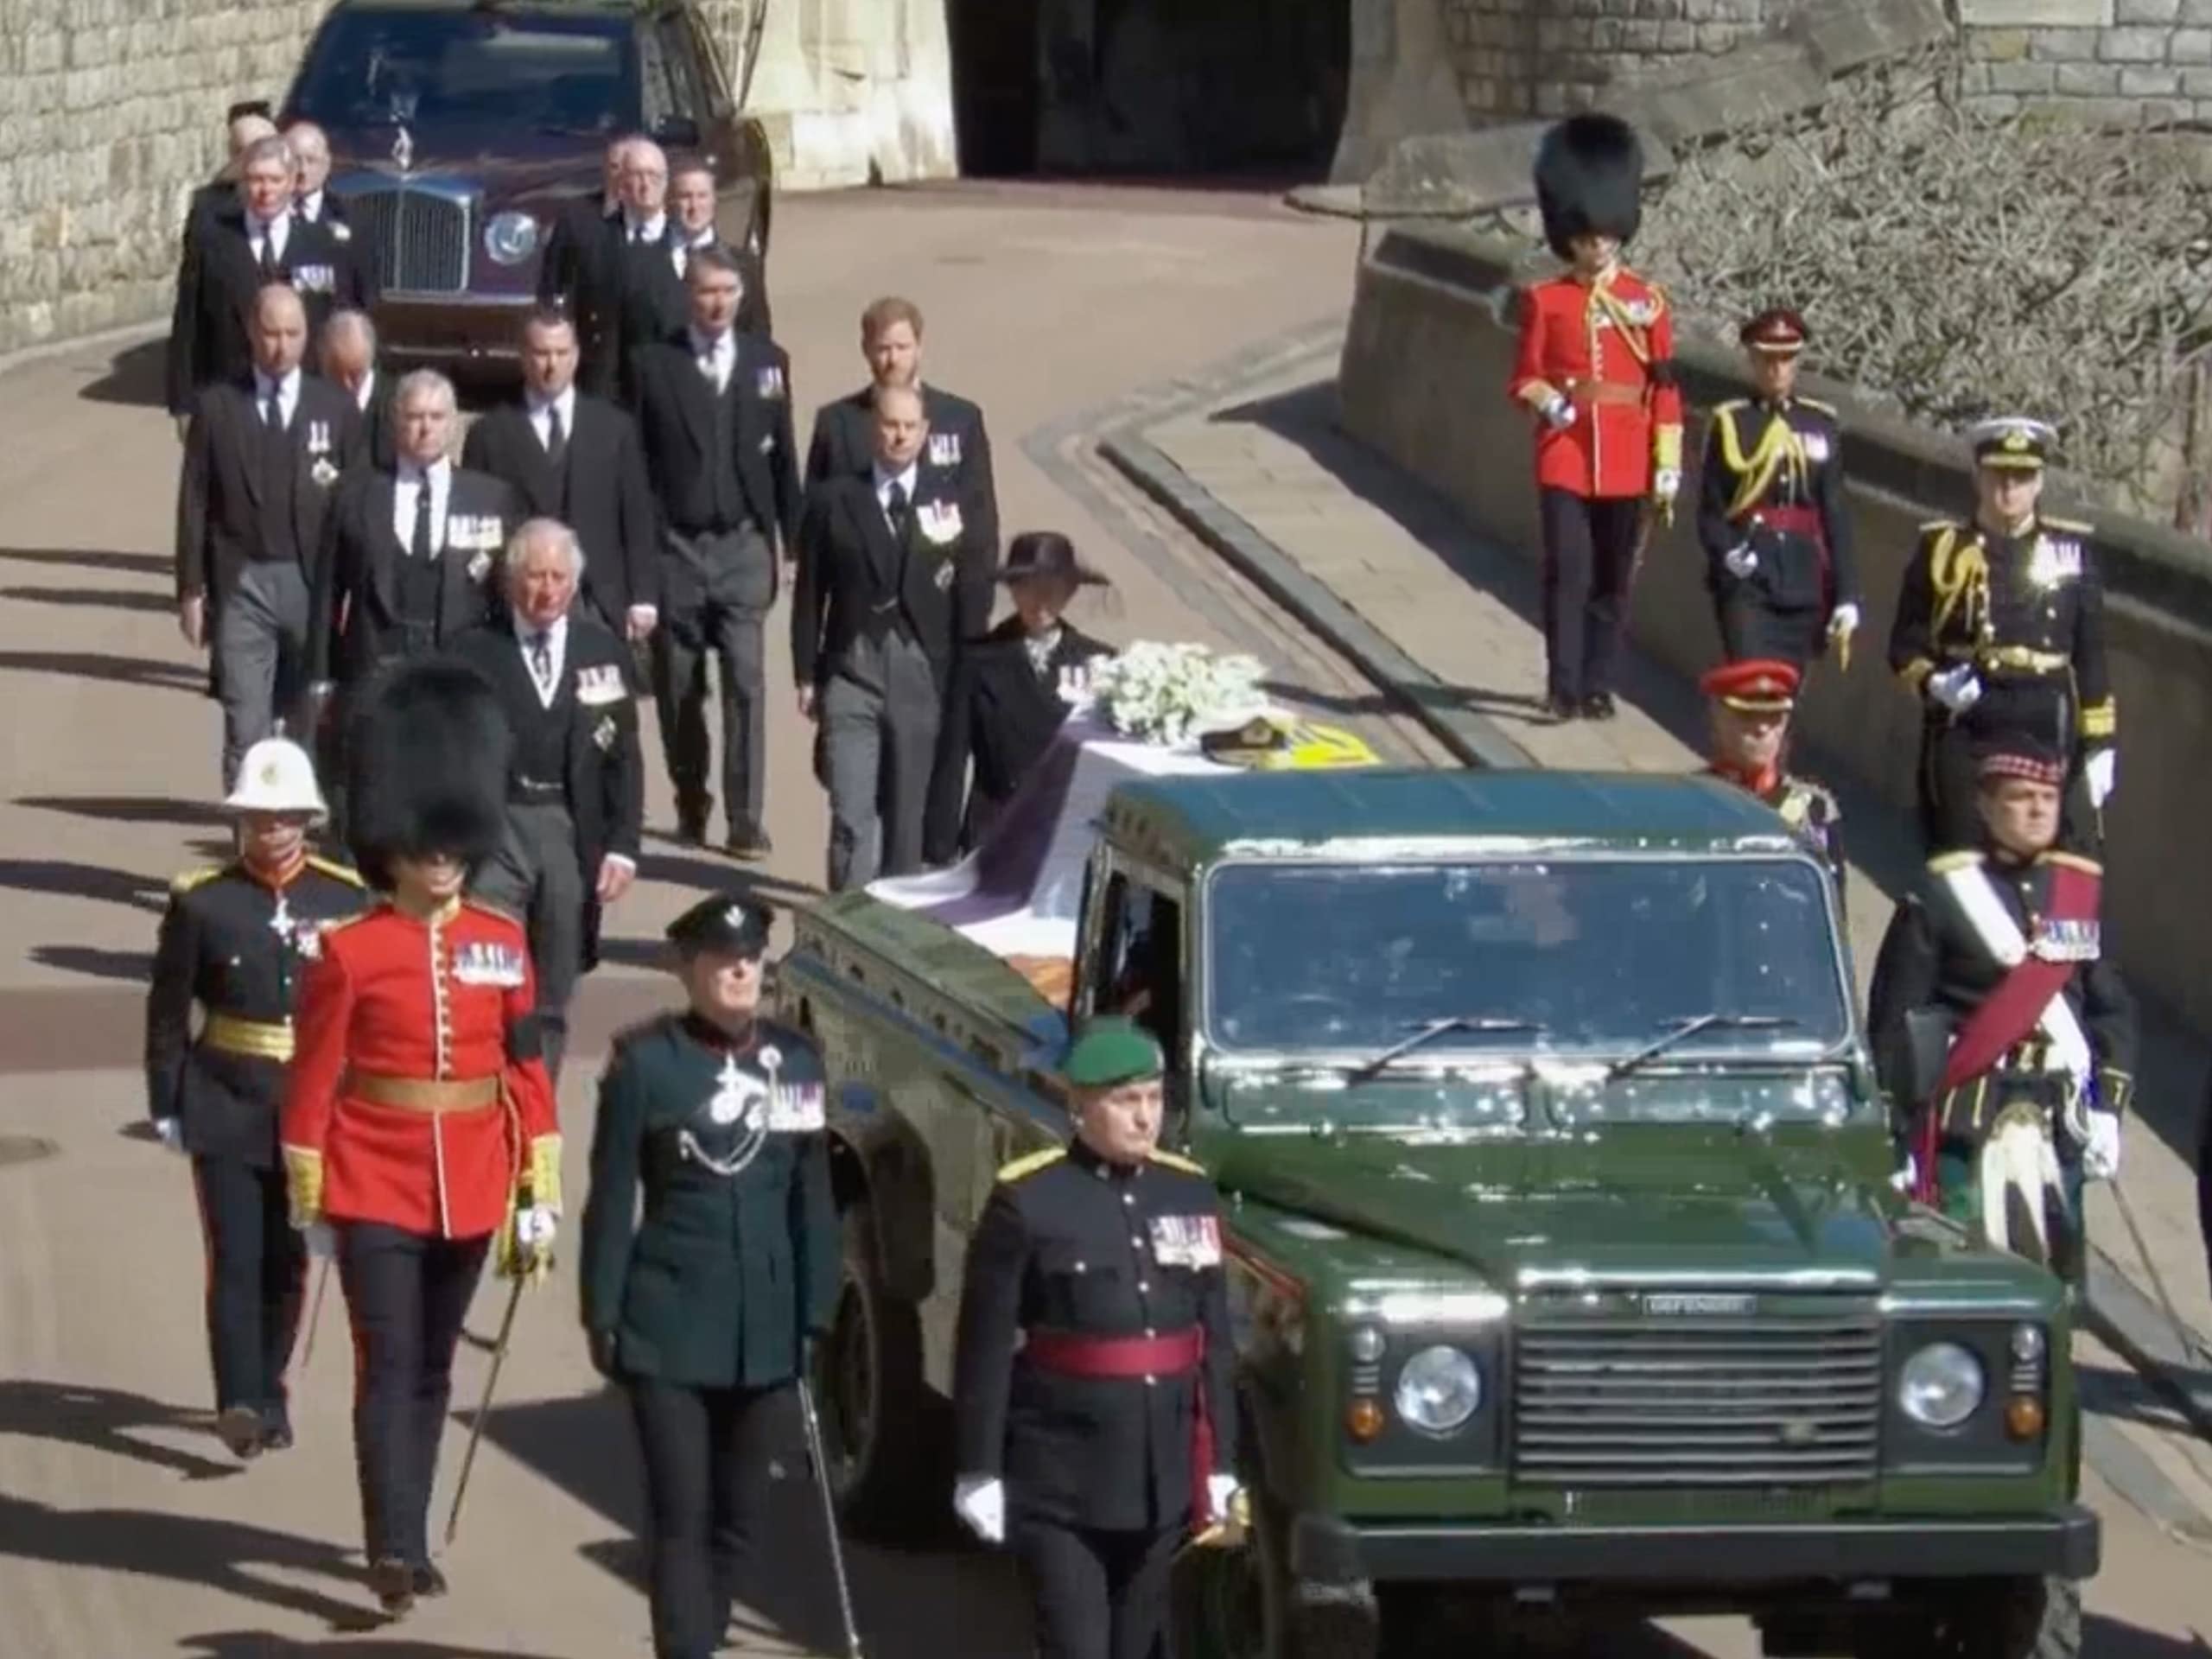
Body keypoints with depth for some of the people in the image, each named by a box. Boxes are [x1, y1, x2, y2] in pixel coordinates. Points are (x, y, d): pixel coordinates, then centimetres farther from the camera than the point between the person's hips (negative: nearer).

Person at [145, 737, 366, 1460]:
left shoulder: (346, 898, 1)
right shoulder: (201, 902, -4)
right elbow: (167, 1013, 0)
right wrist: (166, 1107, -1)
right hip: (226, 1105, -2)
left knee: (287, 1261, 10)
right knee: (236, 1259, -10)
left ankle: (267, 1396, 25)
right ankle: (240, 1405, -18)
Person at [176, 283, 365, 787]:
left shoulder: (337, 409, 4)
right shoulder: (216, 408, 2)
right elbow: (194, 503, 3)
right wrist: (191, 589, -1)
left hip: (315, 583, 1)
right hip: (241, 584, -1)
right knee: (245, 725, -5)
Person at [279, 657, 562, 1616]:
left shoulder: (502, 946, 2)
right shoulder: (349, 953, -8)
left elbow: (526, 1072, 5)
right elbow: (313, 1084, -4)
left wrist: (539, 1197, 3)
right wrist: (308, 1204, -3)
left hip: (468, 1189, 4)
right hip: (377, 1187, -4)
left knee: (433, 1368, 13)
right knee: (388, 1366, -9)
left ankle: (409, 1536, 23)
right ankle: (394, 1552, -15)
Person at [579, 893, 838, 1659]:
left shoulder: (795, 1061, 5)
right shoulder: (646, 1062, -5)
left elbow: (811, 1198, 9)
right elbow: (611, 1198, -3)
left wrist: (815, 1311, 7)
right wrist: (602, 1315, -5)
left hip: (763, 1330, 4)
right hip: (669, 1327, -4)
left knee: (742, 1515, 11)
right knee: (681, 1514, -6)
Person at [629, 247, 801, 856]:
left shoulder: (767, 361, 7)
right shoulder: (654, 365, 1)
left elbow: (783, 458, 10)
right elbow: (636, 462, 1)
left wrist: (791, 543, 7)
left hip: (742, 547, 0)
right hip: (675, 549, 0)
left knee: (746, 684, -8)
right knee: (678, 689, 6)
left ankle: (747, 818, -7)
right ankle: (691, 804, 21)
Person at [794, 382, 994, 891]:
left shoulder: (952, 498, 4)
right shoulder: (834, 501, 3)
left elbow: (975, 590, 5)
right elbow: (810, 592, 6)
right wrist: (806, 676, 2)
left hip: (924, 677, 1)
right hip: (852, 673, -1)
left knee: (908, 812, 8)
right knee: (851, 817, -9)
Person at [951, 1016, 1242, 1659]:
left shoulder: (1190, 1192, 6)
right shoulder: (1026, 1201, -9)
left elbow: (1215, 1340, 10)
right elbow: (985, 1347, -8)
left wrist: (1221, 1464, 8)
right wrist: (978, 1470, -10)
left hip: (1163, 1476, 5)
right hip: (1060, 1481, -5)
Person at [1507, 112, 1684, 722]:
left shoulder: (1647, 302, 5)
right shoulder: (1545, 301, 3)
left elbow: (1666, 390, 5)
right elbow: (1525, 378, 6)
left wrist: (1668, 470, 1)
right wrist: (1549, 402, -17)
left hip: (1626, 463, 1)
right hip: (1565, 459, -1)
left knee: (1613, 580, 6)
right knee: (1568, 575, -7)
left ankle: (1598, 686, 14)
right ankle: (1563, 689, -5)